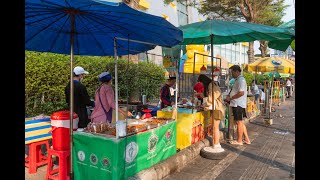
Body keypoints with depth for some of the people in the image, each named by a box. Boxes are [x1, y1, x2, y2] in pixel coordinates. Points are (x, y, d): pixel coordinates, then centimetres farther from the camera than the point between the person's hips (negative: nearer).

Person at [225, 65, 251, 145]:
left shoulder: (241, 80, -16)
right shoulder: (238, 79, 17)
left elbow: (241, 93, -24)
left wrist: (230, 98, -17)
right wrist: (229, 96, 9)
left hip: (238, 104, -10)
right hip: (237, 104, 10)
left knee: (239, 122, 0)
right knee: (240, 122, 15)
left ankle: (239, 141, 10)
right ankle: (246, 139, 23)